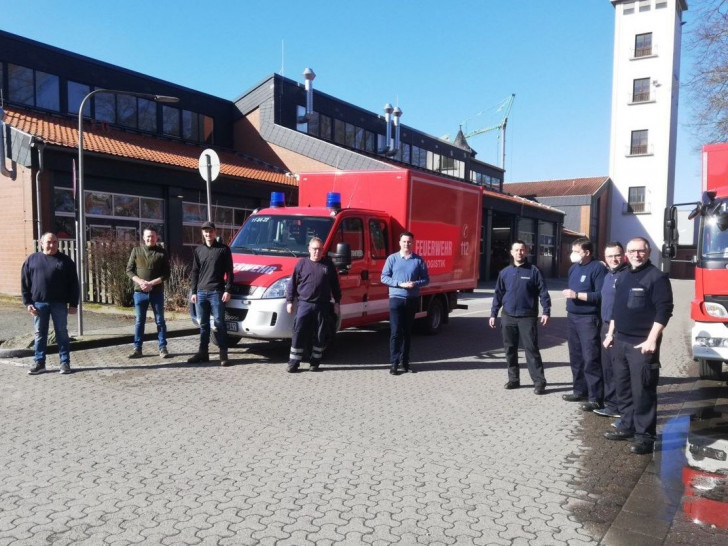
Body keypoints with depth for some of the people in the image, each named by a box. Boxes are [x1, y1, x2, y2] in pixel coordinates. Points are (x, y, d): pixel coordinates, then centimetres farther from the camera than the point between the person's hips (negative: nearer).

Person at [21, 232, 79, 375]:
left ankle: (65, 362, 9)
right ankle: (39, 362, 17)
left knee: (62, 333, 3)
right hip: (39, 303, 1)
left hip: (59, 303, -1)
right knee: (40, 334, 8)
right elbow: (24, 283, 7)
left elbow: (73, 284, 2)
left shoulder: (65, 260, 3)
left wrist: (73, 304, -3)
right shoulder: (32, 260, 7)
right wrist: (27, 302, -2)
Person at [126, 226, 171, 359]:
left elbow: (166, 274, -3)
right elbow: (129, 270, 3)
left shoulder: (162, 252, 0)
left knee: (160, 321, 4)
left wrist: (151, 283, -16)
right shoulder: (136, 250, 5)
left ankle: (163, 348, 10)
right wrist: (140, 282, -13)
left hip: (157, 292, -1)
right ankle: (137, 348, 13)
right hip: (139, 292, 1)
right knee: (139, 321, 7)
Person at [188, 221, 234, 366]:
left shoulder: (223, 249, 1)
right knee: (203, 324, 10)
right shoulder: (199, 250, 14)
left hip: (217, 292, -4)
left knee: (219, 323, -4)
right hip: (201, 292, 4)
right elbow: (195, 272, 15)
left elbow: (229, 271, -2)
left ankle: (223, 354, 0)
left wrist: (228, 290, -10)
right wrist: (194, 291, 8)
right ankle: (203, 352, 17)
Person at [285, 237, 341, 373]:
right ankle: (293, 362, 2)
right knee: (299, 334, -4)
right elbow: (292, 283, 6)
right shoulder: (302, 263, 5)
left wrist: (337, 302, 8)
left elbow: (335, 284, 12)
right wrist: (289, 301, 2)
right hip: (304, 304, -1)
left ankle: (315, 362, 17)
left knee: (320, 336, 5)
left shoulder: (328, 264, 8)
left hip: (323, 306, 1)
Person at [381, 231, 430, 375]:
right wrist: (400, 284, -14)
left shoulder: (419, 260, 5)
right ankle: (394, 363, -1)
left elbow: (426, 279, 6)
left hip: (412, 299, 2)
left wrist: (416, 284, -14)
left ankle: (405, 361, 17)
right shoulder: (392, 258, 1)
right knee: (396, 332, -5)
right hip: (396, 298, -2)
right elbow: (384, 277, -2)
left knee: (407, 331, 9)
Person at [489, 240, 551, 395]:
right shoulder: (504, 272, 9)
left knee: (531, 349, -6)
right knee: (510, 350, 9)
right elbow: (498, 294, 12)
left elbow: (543, 292, -3)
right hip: (508, 317, 4)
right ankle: (513, 379, 20)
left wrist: (546, 311, -12)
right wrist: (493, 314, 8)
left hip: (528, 317, -4)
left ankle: (539, 382, -2)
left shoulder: (534, 271, 0)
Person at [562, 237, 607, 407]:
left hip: (588, 319, -8)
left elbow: (601, 295, -19)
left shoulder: (598, 268, -11)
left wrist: (577, 295, -21)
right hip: (572, 317, 9)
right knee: (576, 357, 15)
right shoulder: (574, 268, 14)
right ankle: (580, 390, 26)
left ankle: (596, 398, -3)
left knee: (591, 359, -8)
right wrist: (568, 294, 10)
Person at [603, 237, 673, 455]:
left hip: (642, 344, -7)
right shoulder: (623, 277, 15)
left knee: (642, 391, -5)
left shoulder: (657, 277, -8)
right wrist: (610, 333, 18)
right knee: (623, 388, 13)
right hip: (620, 341, 7)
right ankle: (627, 426, 25)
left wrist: (652, 340, -20)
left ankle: (645, 435, 2)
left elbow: (664, 311, -14)